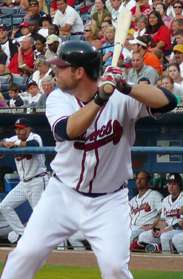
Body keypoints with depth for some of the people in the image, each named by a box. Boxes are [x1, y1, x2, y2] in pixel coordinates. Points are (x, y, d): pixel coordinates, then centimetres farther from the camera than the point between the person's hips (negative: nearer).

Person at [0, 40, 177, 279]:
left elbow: (168, 102, -26)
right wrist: (100, 98, -38)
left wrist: (127, 88, -38)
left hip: (108, 202, -2)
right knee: (26, 253, -3)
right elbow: (67, 130, -27)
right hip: (63, 195, 3)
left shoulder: (120, 98, -13)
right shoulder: (58, 99, -6)